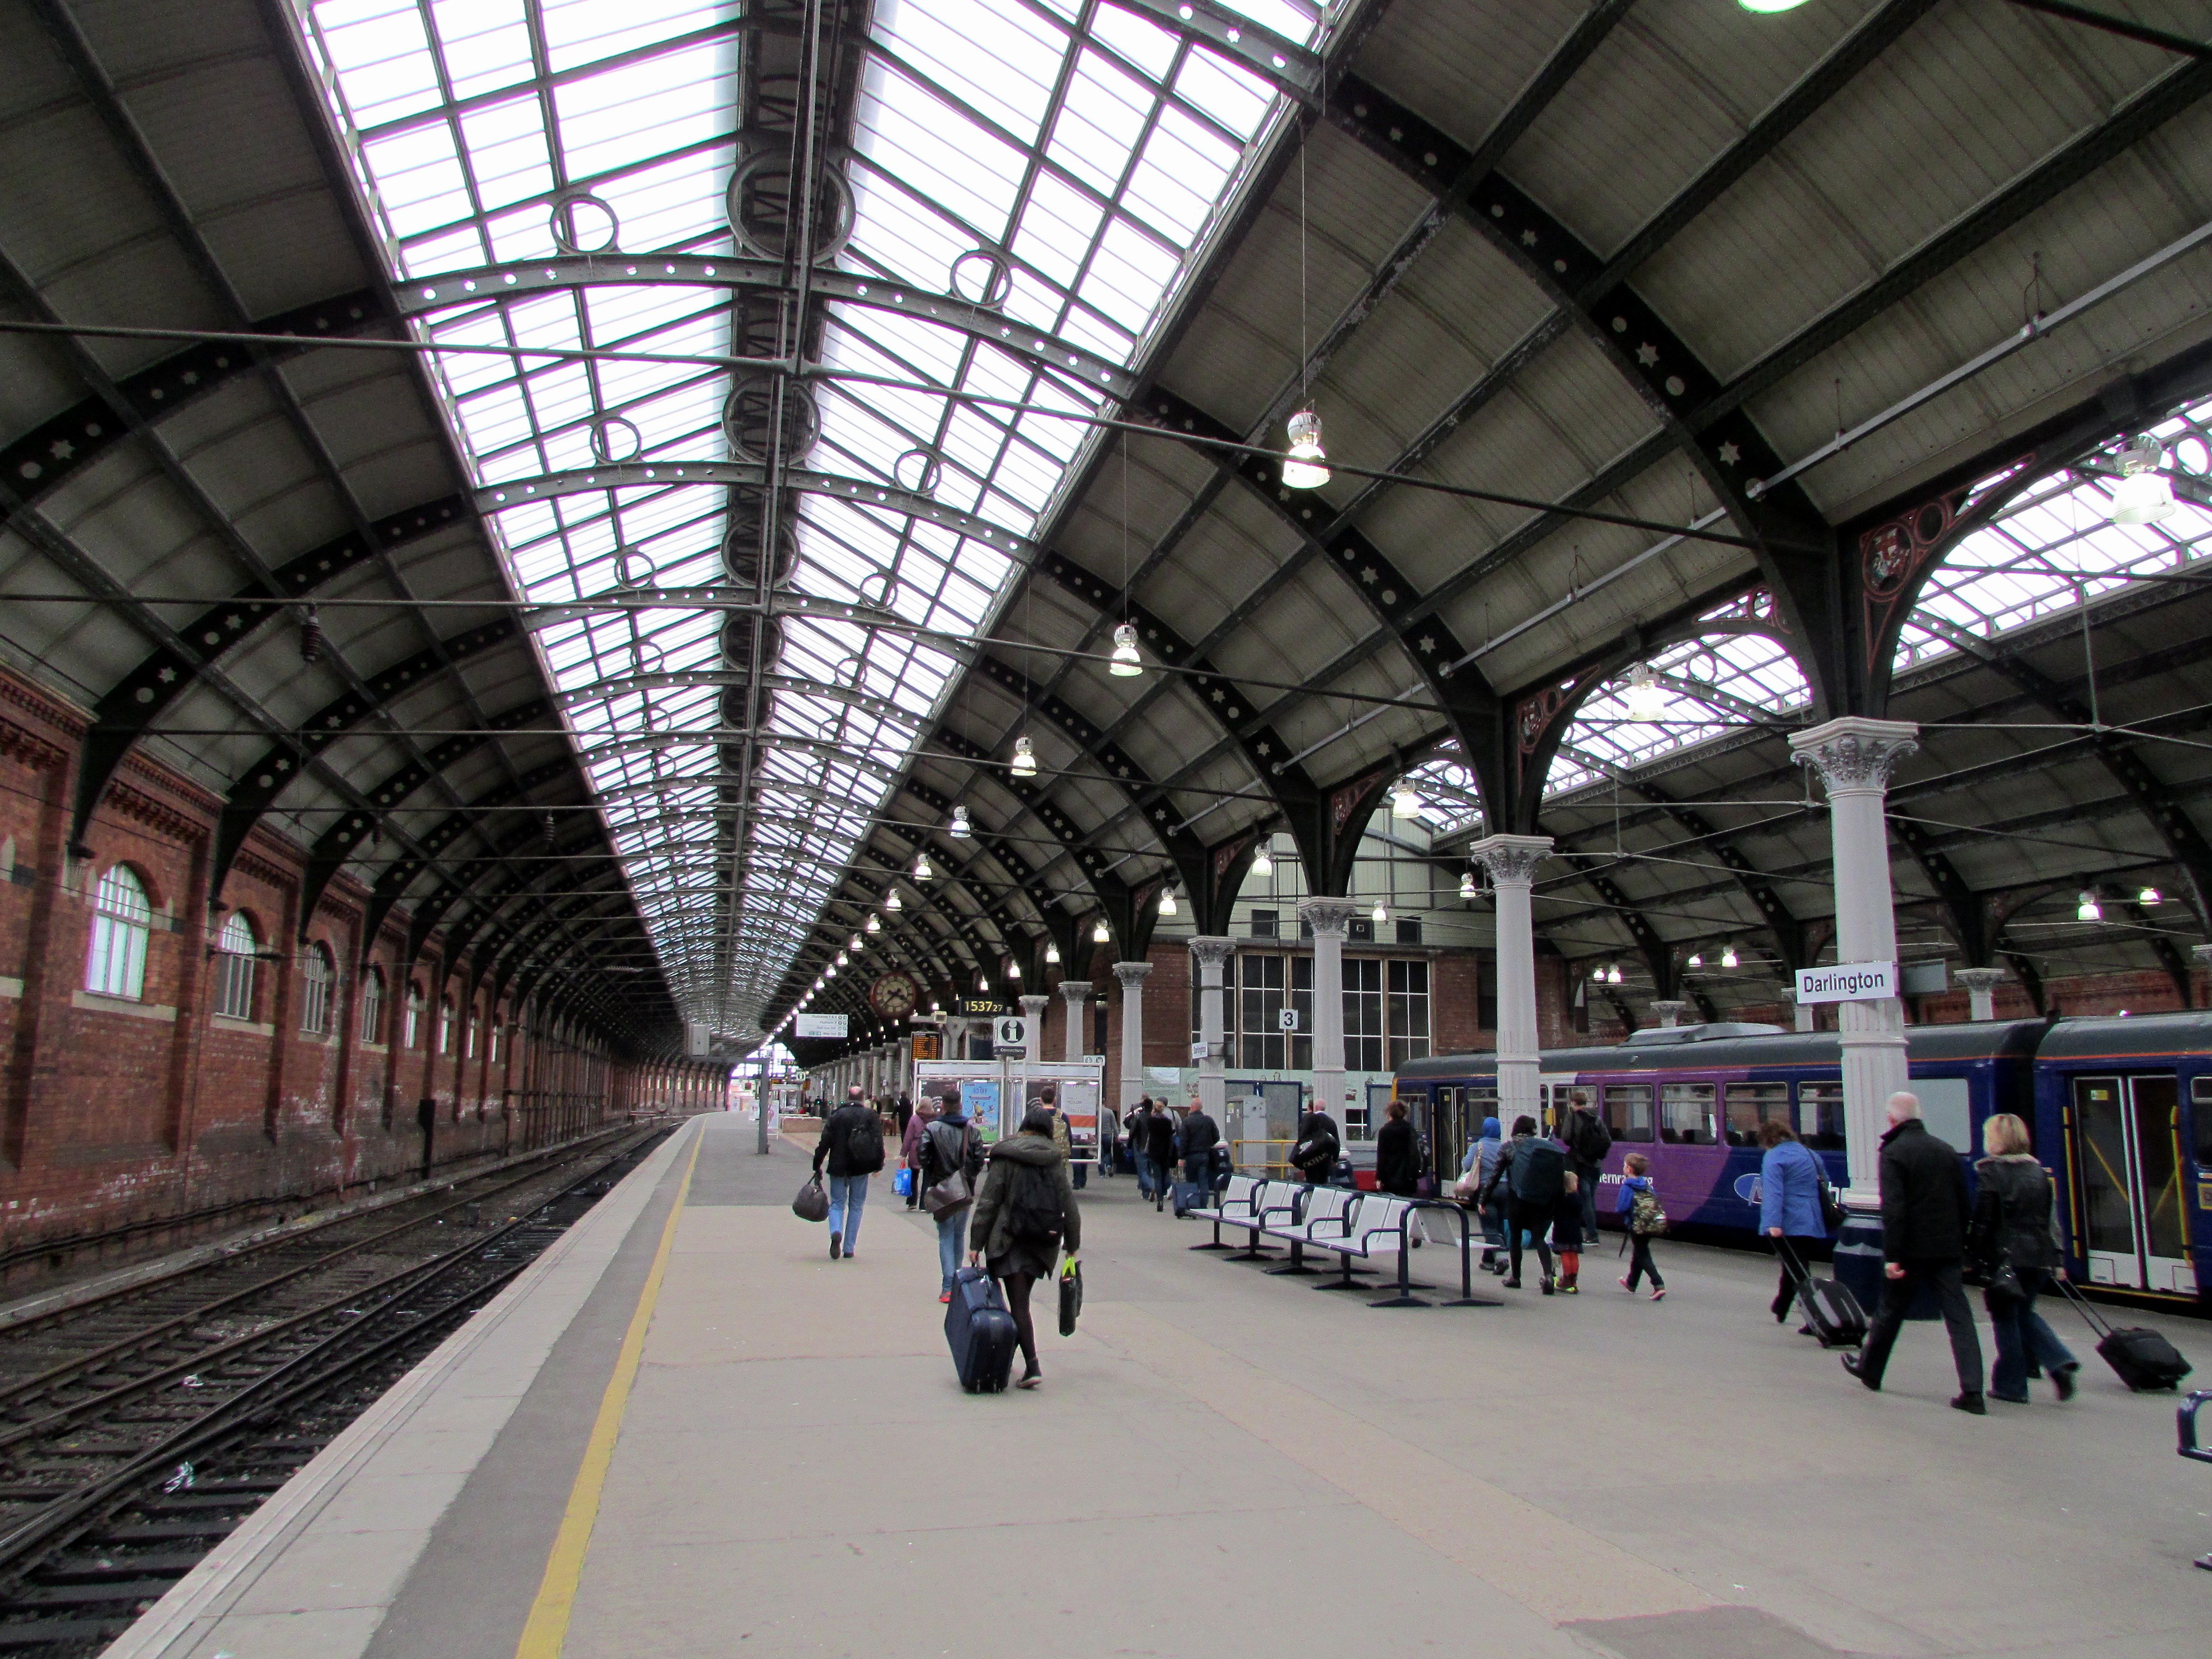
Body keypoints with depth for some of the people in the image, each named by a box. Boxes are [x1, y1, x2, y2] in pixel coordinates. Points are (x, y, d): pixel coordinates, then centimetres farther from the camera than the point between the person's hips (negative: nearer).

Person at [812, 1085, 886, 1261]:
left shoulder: (836, 1115, 3)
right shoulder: (871, 1115, 0)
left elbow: (825, 1142, 2)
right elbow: (878, 1142, -5)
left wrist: (817, 1165, 10)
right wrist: (878, 1165, 3)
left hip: (838, 1167, 0)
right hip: (861, 1168, 0)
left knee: (837, 1203, 10)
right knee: (856, 1206, 11)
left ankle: (836, 1232, -20)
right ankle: (849, 1248, 9)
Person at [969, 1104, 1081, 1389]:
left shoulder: (1005, 1157, -3)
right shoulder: (1056, 1159, 6)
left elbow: (987, 1203, -7)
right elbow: (1069, 1204, 5)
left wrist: (976, 1243, -5)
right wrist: (1072, 1243, 13)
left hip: (1010, 1240, -4)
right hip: (1043, 1241, 4)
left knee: (1018, 1303, -6)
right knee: (1022, 1298, 17)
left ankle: (1032, 1366, -16)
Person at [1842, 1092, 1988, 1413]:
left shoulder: (1893, 1153, -11)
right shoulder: (1946, 1150, 8)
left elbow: (1893, 1209, -19)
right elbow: (1964, 1204, 13)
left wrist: (1892, 1256, -17)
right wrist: (1961, 1245, 21)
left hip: (1912, 1250, -5)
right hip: (1948, 1249, 5)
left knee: (1890, 1311, 12)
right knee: (1959, 1317, 3)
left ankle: (1869, 1369, 30)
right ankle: (1972, 1392, -5)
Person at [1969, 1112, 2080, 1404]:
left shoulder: (1990, 1172, -10)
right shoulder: (2038, 1170, 8)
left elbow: (1983, 1220, -12)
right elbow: (2052, 1218, 9)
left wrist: (1973, 1253, -3)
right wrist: (2057, 1260, 12)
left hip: (2006, 1257, -6)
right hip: (2040, 1256, 6)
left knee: (2005, 1318, 4)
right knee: (2024, 1312, 21)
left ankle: (2011, 1385, 9)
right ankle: (2059, 1362, 3)